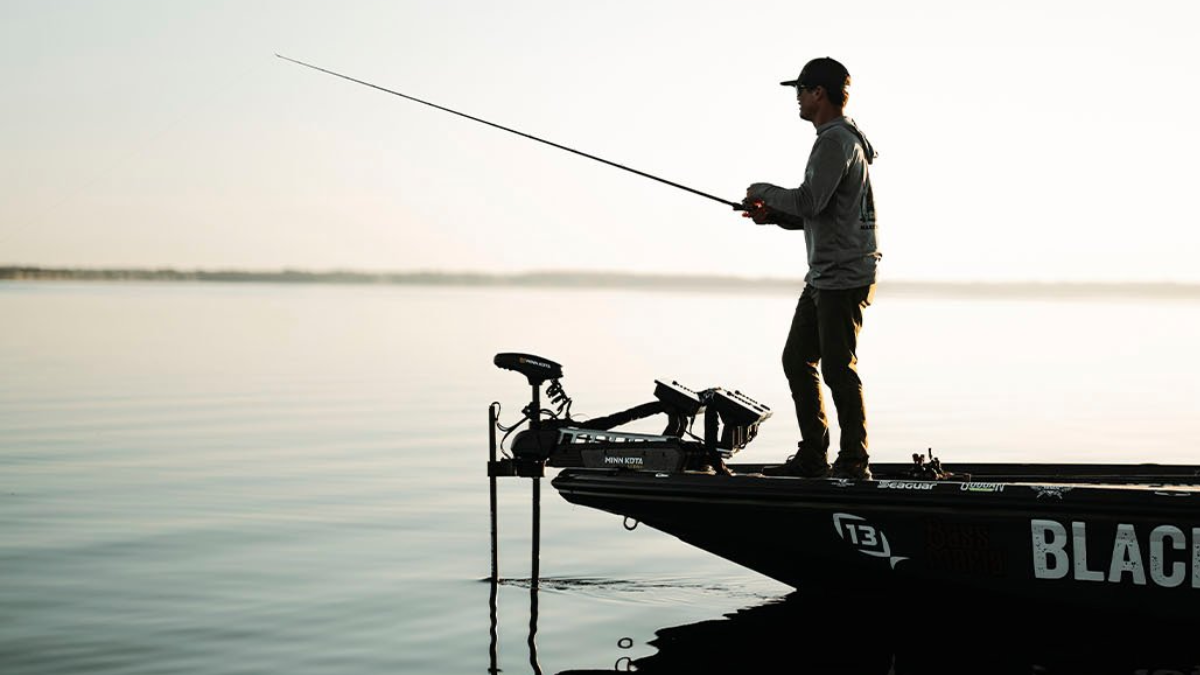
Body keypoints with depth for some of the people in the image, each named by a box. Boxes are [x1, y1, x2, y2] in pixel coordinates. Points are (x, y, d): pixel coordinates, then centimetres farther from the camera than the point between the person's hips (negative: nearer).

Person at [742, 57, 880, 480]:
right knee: (797, 359, 12)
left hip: (844, 275, -11)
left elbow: (809, 201, -23)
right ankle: (812, 458, 17)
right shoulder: (841, 138, 20)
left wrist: (765, 192, -6)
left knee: (838, 366, -8)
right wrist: (774, 215, 11)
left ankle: (854, 463, -2)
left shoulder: (837, 140, -14)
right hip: (824, 275, 11)